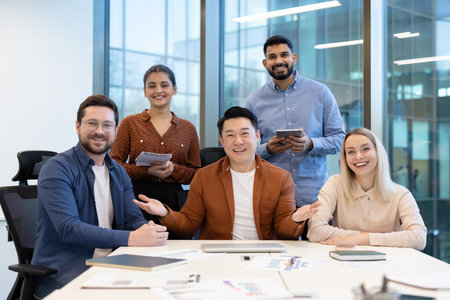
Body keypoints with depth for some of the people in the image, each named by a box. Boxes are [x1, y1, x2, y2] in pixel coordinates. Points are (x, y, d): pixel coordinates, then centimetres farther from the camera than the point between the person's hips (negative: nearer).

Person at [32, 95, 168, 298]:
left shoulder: (119, 172, 16)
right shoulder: (56, 170, -8)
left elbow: (133, 218, 9)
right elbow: (68, 228, -20)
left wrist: (149, 230, -17)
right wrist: (130, 238, -27)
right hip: (61, 274, -6)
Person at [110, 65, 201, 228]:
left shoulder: (188, 128, 12)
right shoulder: (130, 123, 7)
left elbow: (196, 174, 11)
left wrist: (172, 168, -9)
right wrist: (147, 171, -13)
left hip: (173, 202, 2)